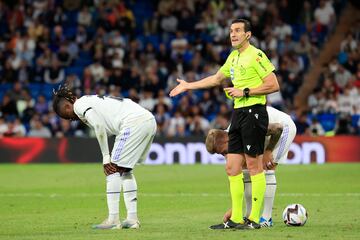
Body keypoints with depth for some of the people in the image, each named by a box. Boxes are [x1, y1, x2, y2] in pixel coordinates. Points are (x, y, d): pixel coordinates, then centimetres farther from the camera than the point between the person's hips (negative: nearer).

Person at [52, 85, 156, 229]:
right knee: (125, 170, 19)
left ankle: (113, 219, -5)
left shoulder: (79, 105, 3)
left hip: (134, 123, -10)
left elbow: (99, 126, -12)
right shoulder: (92, 100, 30)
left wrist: (106, 158, -6)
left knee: (113, 169, -3)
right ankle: (132, 218, 17)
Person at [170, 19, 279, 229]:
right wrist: (188, 86, 36)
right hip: (238, 113, 9)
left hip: (254, 113, -9)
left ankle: (255, 219, -2)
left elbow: (274, 85, -14)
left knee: (254, 165, -6)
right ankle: (236, 219, 11)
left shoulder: (256, 55, -9)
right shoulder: (233, 57, 17)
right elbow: (217, 78, 33)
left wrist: (245, 91, -14)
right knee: (232, 168, 7)